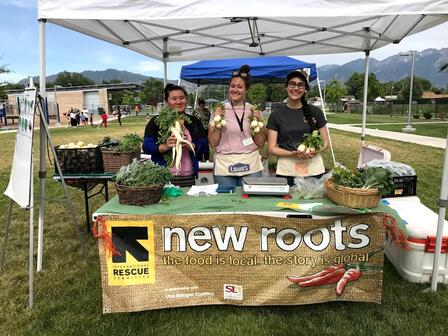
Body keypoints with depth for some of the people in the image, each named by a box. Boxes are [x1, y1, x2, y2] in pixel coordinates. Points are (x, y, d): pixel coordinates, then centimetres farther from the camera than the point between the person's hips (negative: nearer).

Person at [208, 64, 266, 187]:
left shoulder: (254, 110, 5)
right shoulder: (219, 109, 1)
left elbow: (260, 144, 5)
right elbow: (213, 143, 0)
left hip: (250, 167, 1)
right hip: (224, 167, -1)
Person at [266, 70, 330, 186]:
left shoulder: (315, 112, 4)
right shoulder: (276, 115, 2)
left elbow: (325, 142, 9)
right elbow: (272, 148, 0)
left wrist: (314, 151, -13)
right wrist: (293, 154, -17)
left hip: (314, 169, 1)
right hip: (286, 171, -1)